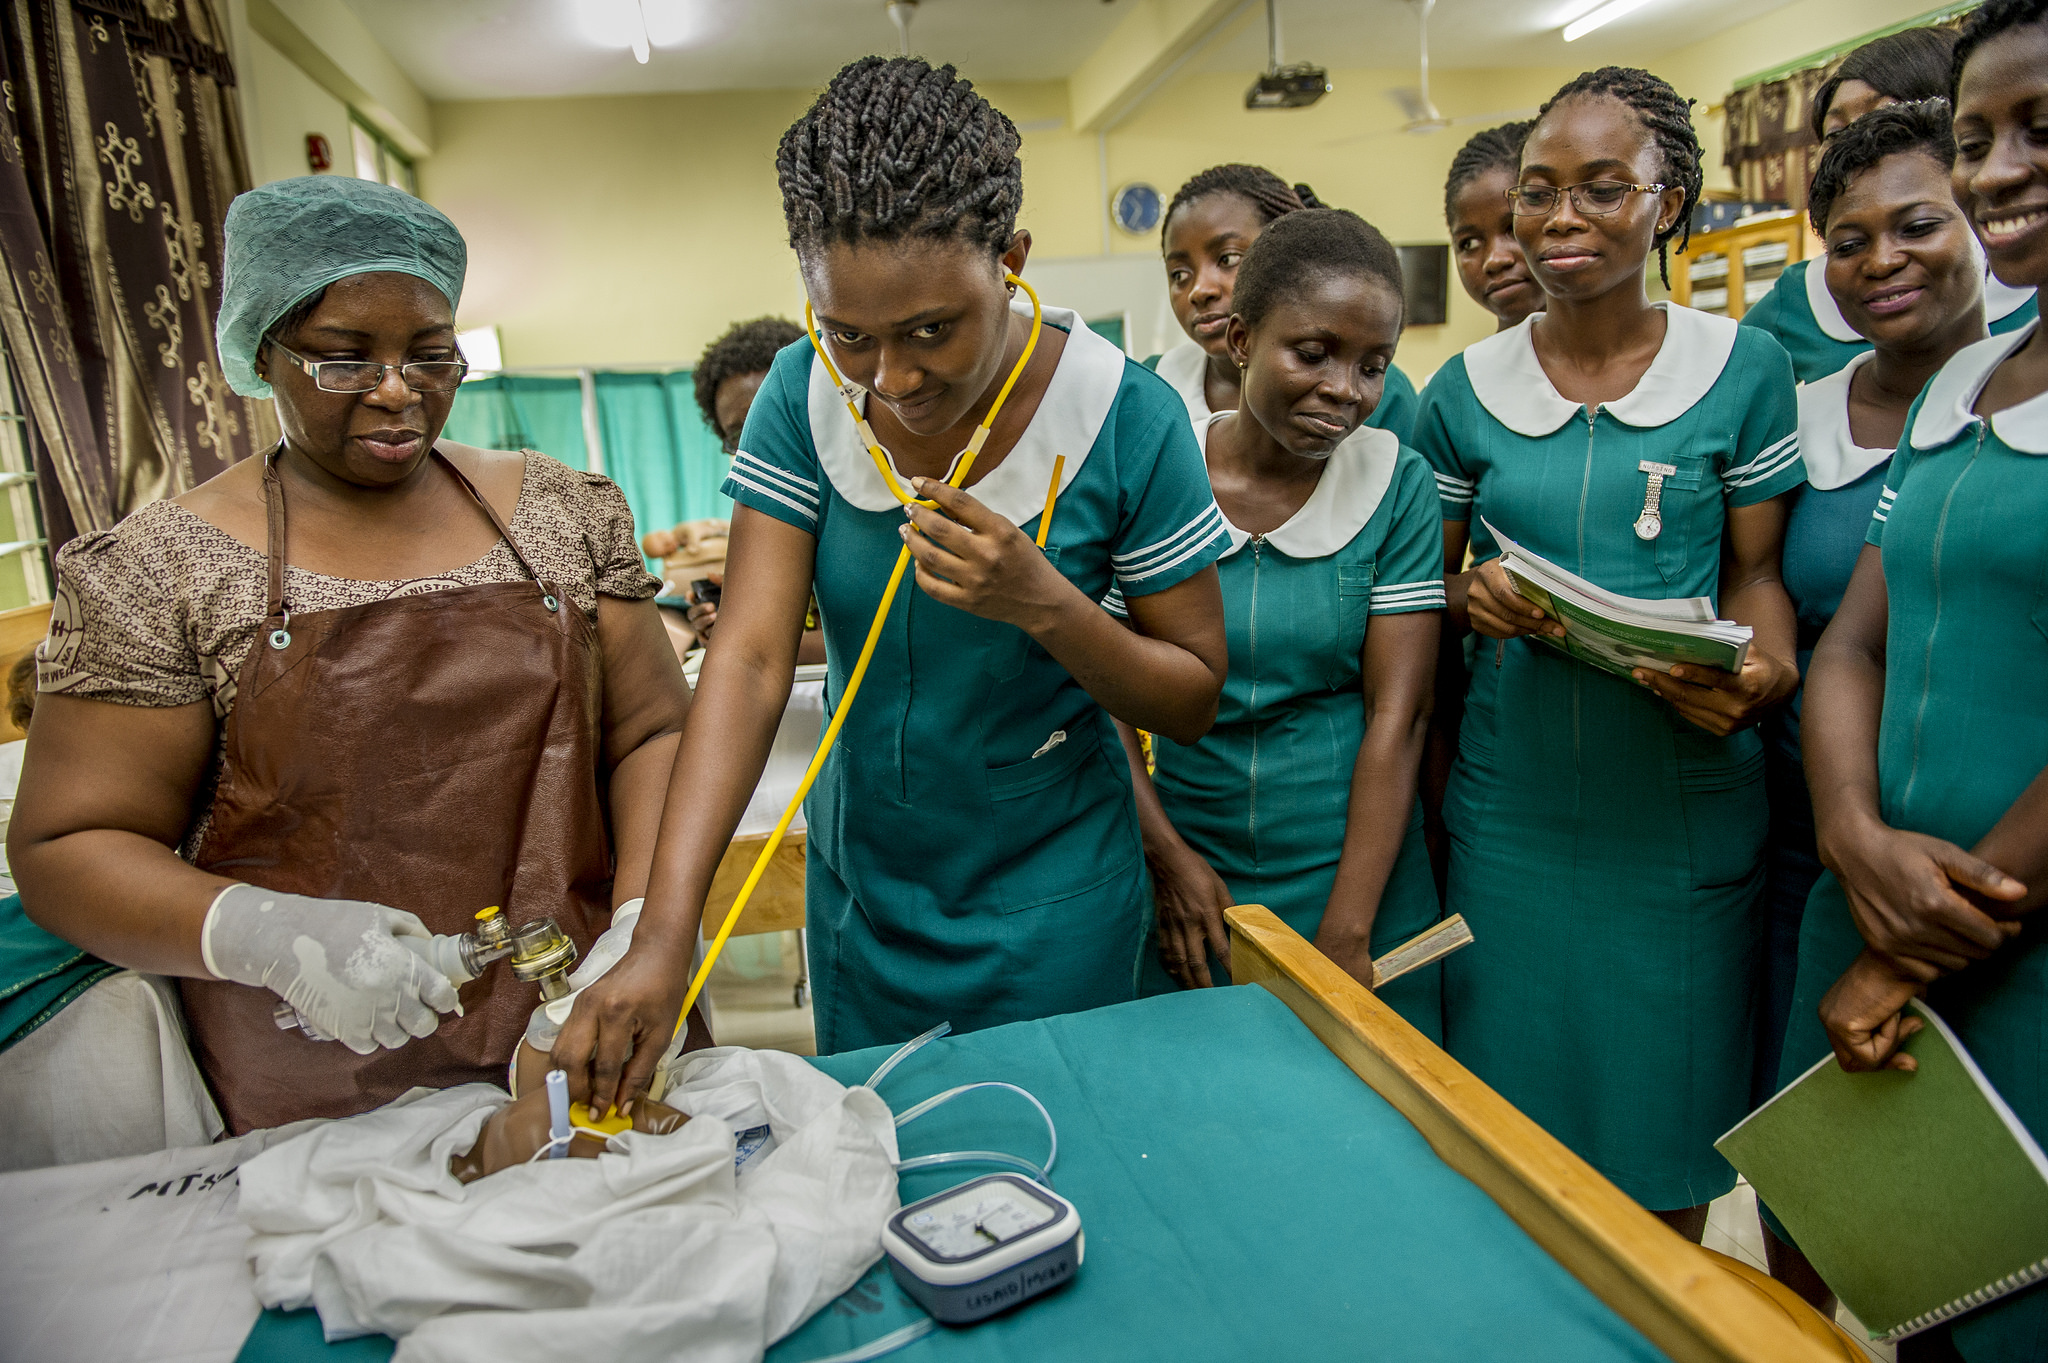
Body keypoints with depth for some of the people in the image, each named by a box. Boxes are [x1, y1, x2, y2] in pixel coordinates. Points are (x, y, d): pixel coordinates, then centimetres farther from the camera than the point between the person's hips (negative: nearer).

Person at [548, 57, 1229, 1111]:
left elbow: (1194, 699, -11)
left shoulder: (1126, 419, -19)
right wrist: (663, 933, -29)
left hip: (1048, 904, -2)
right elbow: (750, 659, -18)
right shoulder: (805, 394, -12)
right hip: (859, 880, 3)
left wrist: (1044, 601, -30)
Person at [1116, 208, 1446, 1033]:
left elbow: (1397, 714, -8)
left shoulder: (1398, 484, -4)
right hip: (1185, 872, 0)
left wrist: (1346, 932, -12)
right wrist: (1166, 854, -9)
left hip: (1358, 872, 0)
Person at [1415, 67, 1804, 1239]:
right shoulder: (1466, 388, 3)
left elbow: (1758, 571, 2)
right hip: (1514, 797, 1)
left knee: (1670, 1101, 12)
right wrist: (1476, 599, -13)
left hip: (1687, 798, -1)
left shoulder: (1745, 370, 0)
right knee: (1514, 1101, 12)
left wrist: (1761, 677, -19)